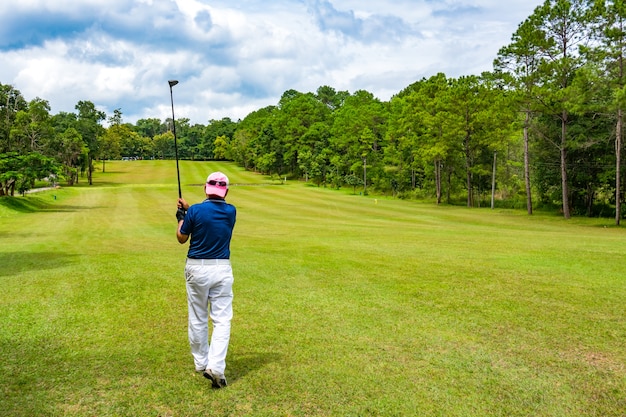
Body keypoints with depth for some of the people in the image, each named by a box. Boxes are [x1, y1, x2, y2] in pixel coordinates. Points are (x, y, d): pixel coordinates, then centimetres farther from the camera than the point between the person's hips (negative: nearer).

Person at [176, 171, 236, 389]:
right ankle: (215, 367, -12)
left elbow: (182, 238, 3)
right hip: (222, 269, 1)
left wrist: (181, 217, 18)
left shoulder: (194, 211, -10)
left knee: (197, 319, 14)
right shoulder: (231, 212, 0)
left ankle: (201, 363, 26)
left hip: (197, 269, -1)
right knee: (222, 320, 2)